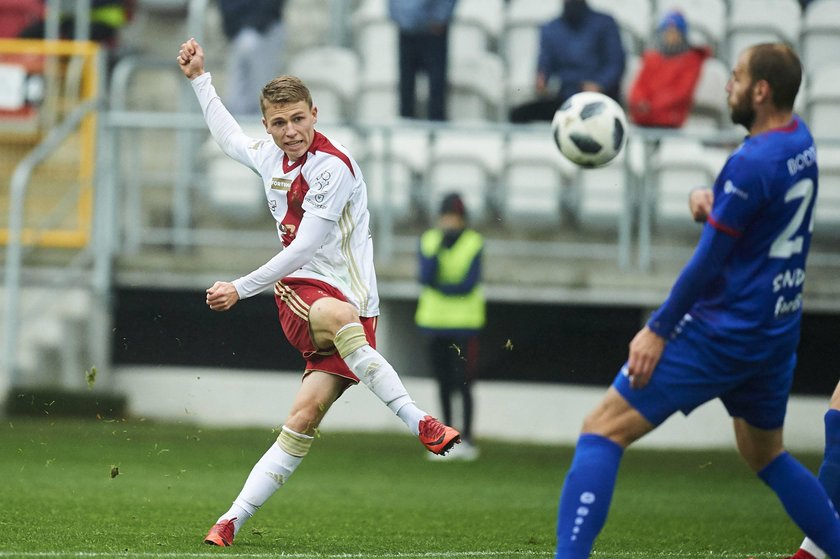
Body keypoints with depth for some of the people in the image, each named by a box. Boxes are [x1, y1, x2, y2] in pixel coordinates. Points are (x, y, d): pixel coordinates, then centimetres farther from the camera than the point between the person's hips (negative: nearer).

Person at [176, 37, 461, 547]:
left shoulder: (333, 167, -12)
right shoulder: (270, 155, 12)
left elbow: (305, 247, -14)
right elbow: (230, 138, 39)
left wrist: (242, 289, -10)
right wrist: (200, 79, 40)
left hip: (350, 300, -4)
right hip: (298, 295, 4)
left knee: (305, 417, -22)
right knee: (336, 315, -34)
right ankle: (420, 423, -39)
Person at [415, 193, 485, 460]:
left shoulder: (474, 243, -4)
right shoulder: (428, 241, 4)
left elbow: (469, 284, -12)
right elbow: (426, 277, -11)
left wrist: (438, 287, -10)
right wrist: (439, 247, -19)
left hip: (464, 324, -4)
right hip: (434, 321, 4)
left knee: (462, 383, -7)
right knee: (443, 384, 10)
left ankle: (467, 439, -2)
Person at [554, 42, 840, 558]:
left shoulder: (752, 163, -20)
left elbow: (708, 262, -18)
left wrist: (658, 331, -12)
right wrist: (717, 205, 6)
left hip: (724, 334, -9)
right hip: (778, 335, 9)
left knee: (602, 431, -9)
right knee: (767, 456, 27)